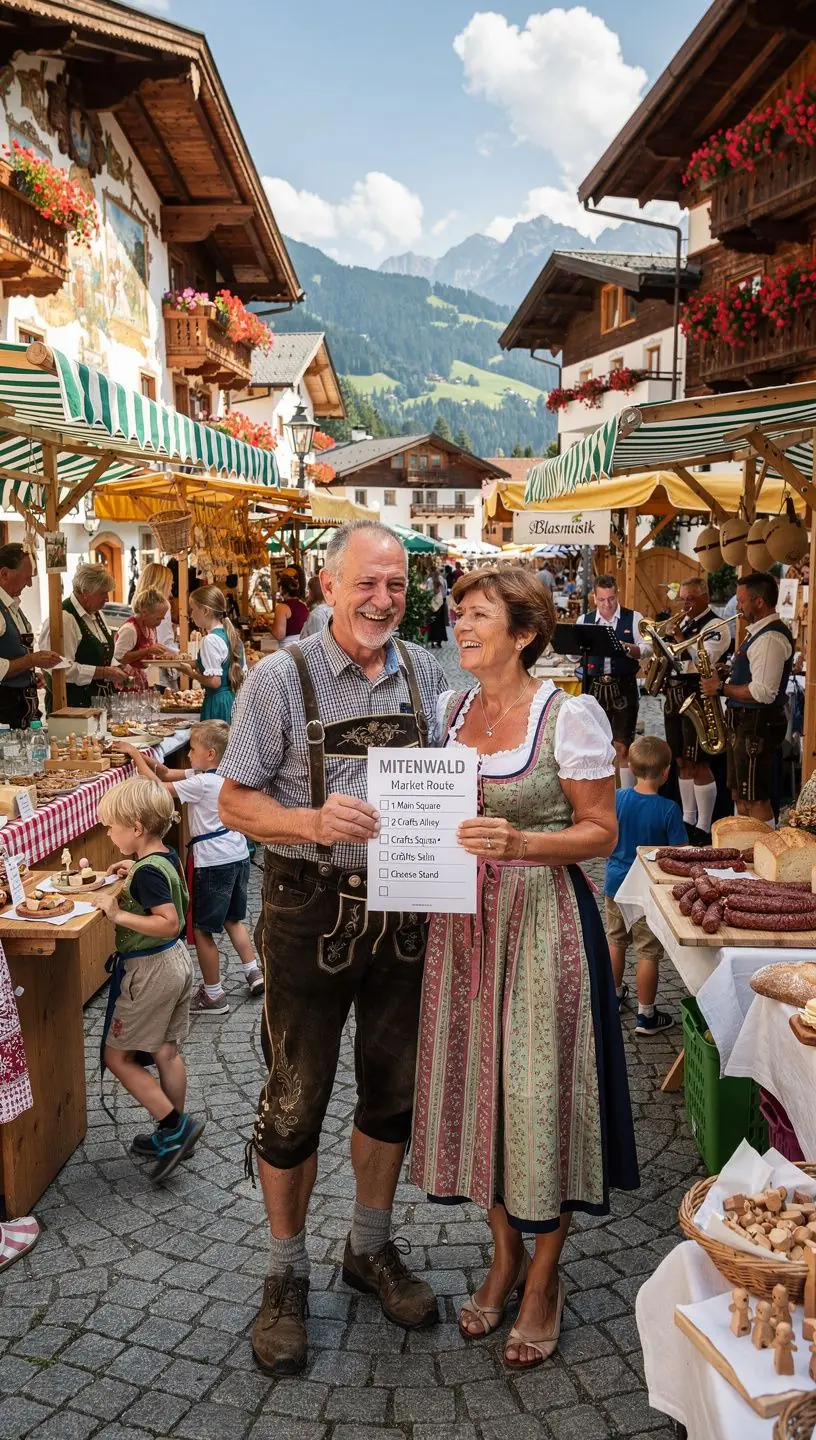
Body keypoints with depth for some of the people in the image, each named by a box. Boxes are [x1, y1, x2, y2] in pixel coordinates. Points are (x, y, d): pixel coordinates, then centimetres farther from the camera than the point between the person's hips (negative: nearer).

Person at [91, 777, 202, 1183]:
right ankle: (174, 1133, 27)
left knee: (117, 1055, 3)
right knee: (166, 1051, 18)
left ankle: (174, 1126, 4)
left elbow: (169, 923, -31)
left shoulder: (147, 871, -24)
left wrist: (118, 913, -27)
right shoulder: (166, 857, 3)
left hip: (151, 969, -9)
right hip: (175, 961, 9)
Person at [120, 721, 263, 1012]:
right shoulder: (223, 775, 8)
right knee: (233, 919, 25)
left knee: (201, 929, 2)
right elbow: (169, 774, 13)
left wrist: (136, 755, -8)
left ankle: (213, 995, 9)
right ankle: (253, 971, 27)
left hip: (213, 862, -9)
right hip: (238, 856, 9)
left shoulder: (202, 783, -19)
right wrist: (147, 760, -2)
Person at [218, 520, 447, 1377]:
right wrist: (313, 823, -26)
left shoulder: (424, 673, 5)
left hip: (404, 908, 4)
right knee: (295, 1101, 7)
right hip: (311, 910, -4)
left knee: (393, 1090, 16)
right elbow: (235, 801, -9)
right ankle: (286, 1274, 28)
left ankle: (370, 1249, 38)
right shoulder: (281, 677, -9)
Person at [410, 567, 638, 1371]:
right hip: (461, 921, 5)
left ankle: (543, 1280, 24)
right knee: (475, 1084, 11)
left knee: (538, 1092, 2)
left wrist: (521, 843, -24)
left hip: (542, 921, -5)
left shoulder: (571, 716, -10)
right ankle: (504, 1256, 34)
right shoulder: (448, 712, 7)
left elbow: (601, 830, -9)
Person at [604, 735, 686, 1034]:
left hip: (616, 883, 4)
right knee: (648, 953, 7)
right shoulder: (668, 809, -21)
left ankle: (615, 994, 42)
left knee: (615, 941, 23)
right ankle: (646, 1016, 16)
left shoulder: (616, 799, -10)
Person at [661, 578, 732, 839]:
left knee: (697, 764, -7)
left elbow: (705, 660, -20)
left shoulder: (717, 626, -7)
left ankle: (703, 828, 0)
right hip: (675, 698, 8)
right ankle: (687, 820, 23)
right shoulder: (682, 623, 16)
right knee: (681, 762, 13)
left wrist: (680, 638, -24)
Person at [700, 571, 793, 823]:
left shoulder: (771, 637, -20)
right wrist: (724, 676, 8)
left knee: (755, 801, -5)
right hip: (744, 723, 11)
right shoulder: (759, 631, 14)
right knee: (739, 795, 17)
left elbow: (762, 693, -26)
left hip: (757, 726, -11)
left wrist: (721, 688, -16)